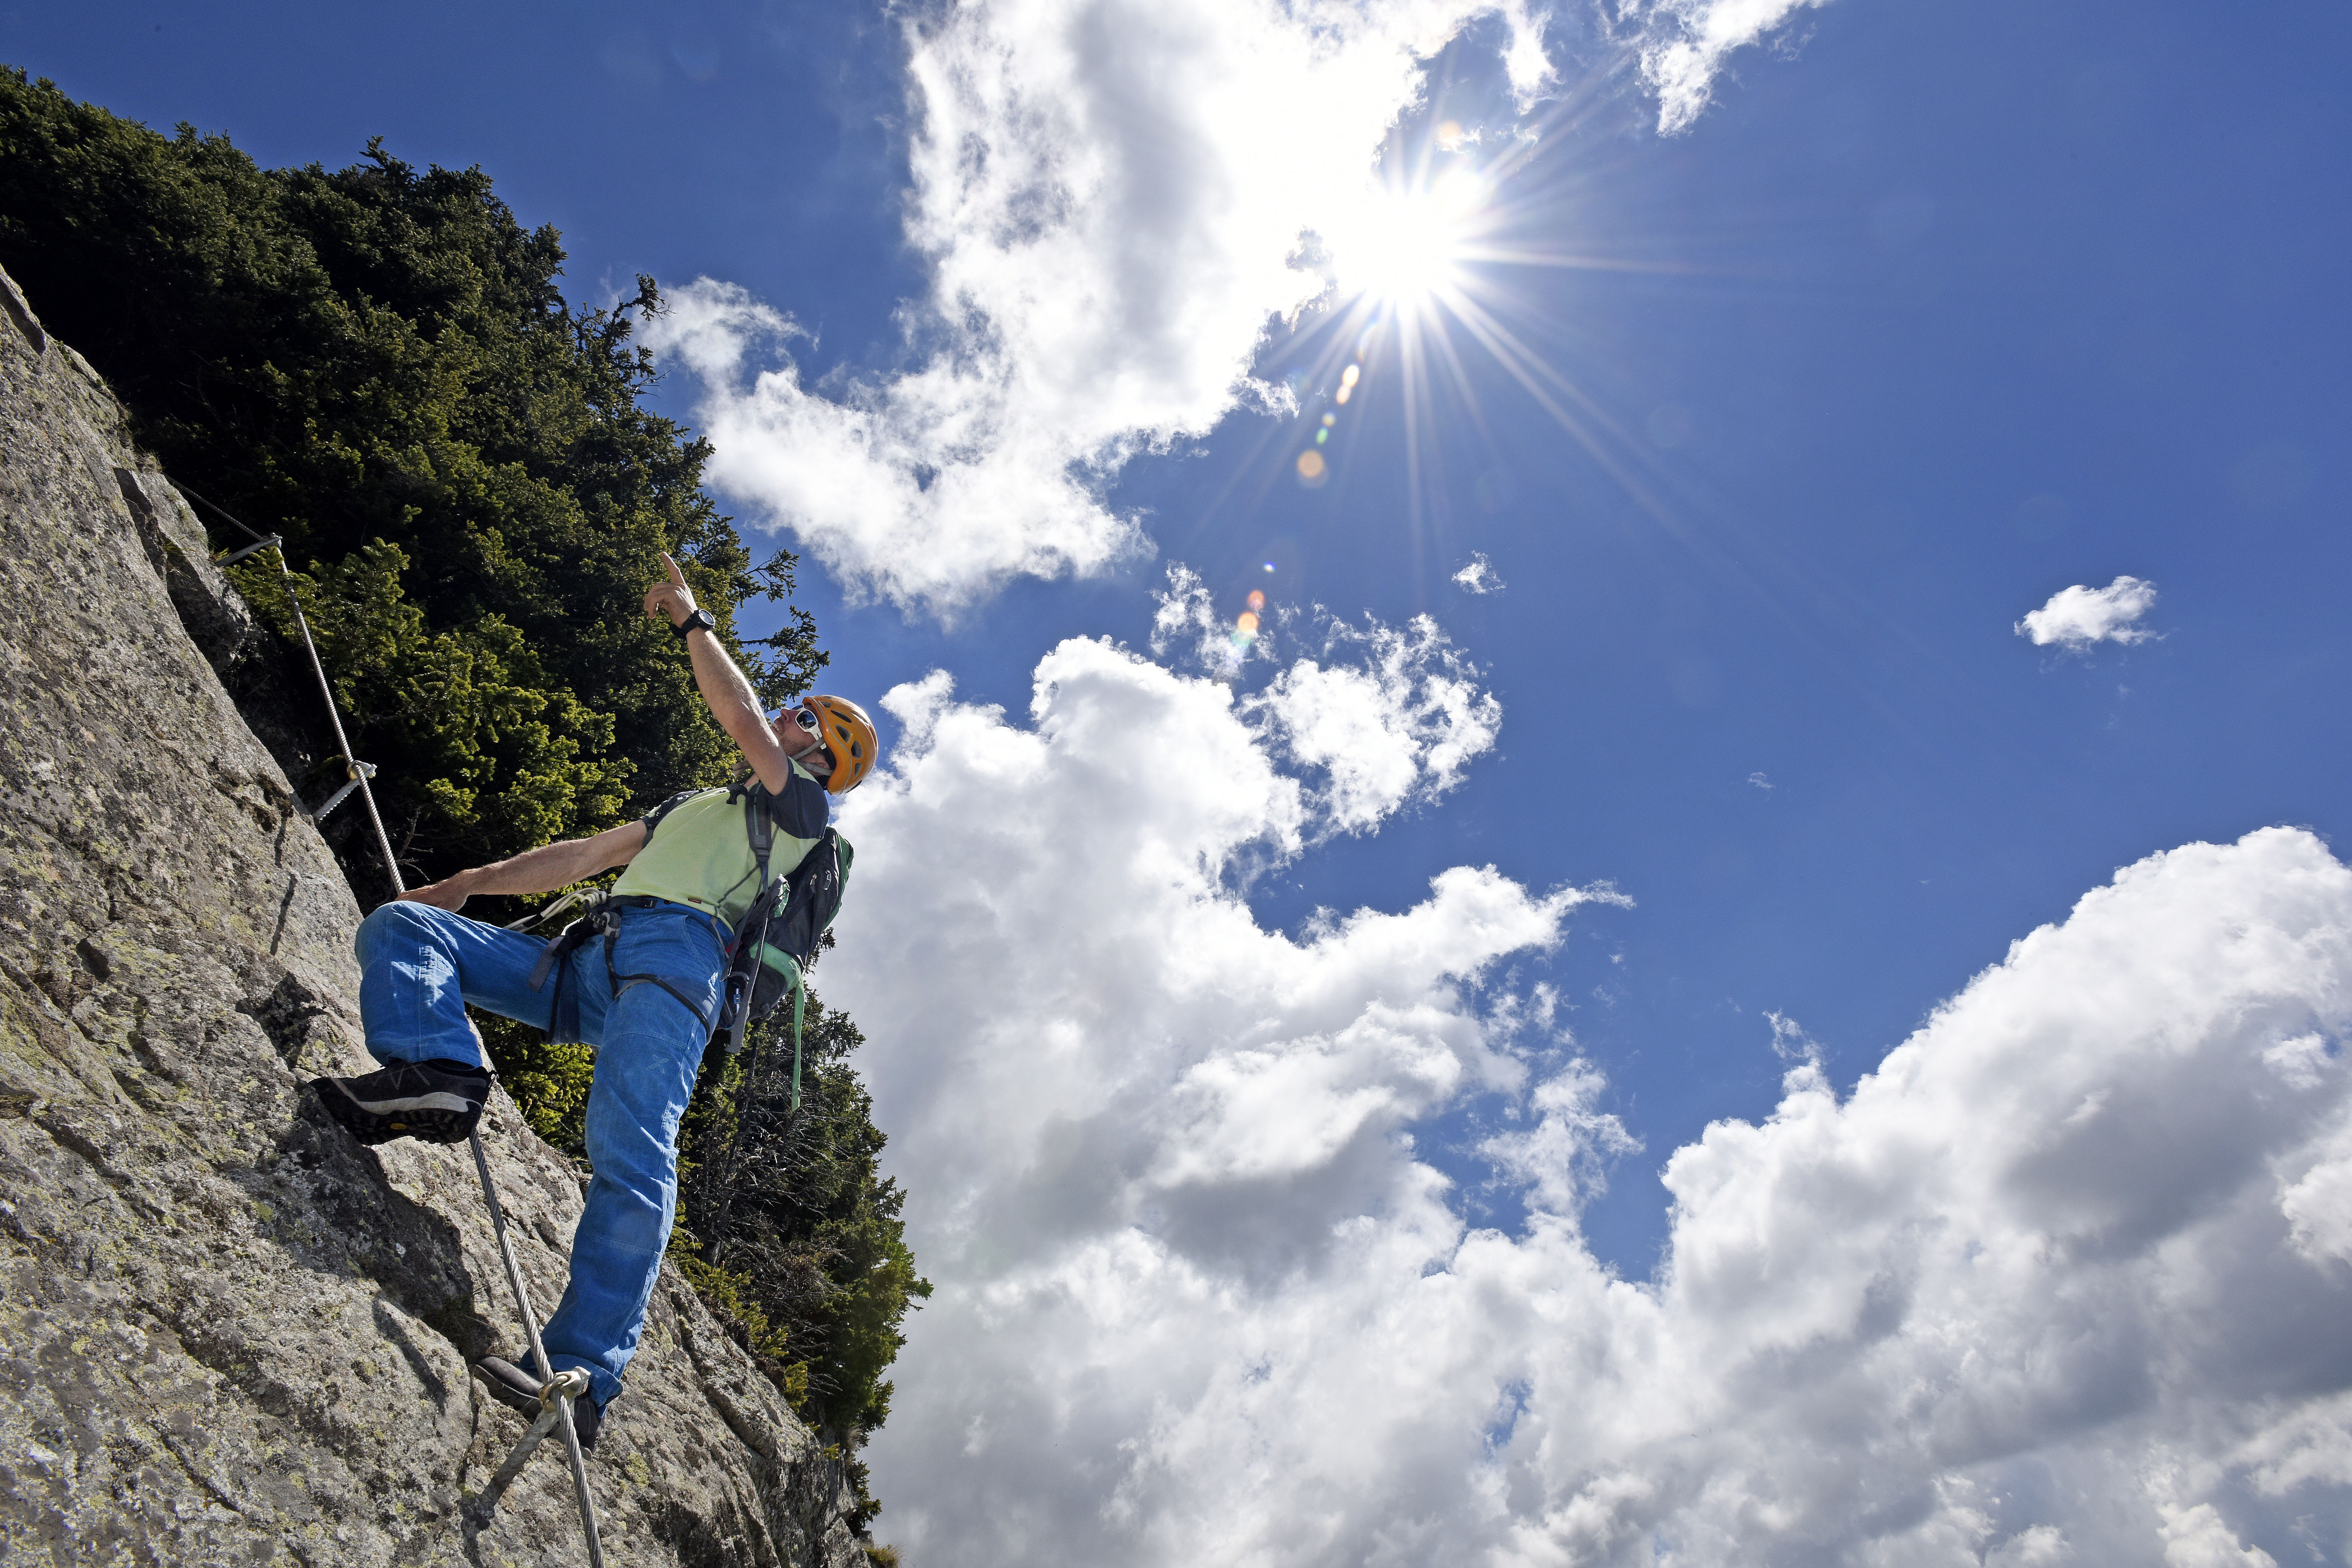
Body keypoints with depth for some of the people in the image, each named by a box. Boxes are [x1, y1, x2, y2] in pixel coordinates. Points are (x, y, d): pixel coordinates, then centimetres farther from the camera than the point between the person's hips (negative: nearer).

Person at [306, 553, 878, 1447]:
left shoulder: (800, 806, 15)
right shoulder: (691, 808, 41)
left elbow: (739, 715, 0)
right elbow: (582, 858, 40)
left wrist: (689, 617, 12)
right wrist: (470, 884, 33)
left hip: (678, 954, -8)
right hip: (592, 966, 8)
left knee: (630, 1153, -29)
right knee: (397, 927, -4)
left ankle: (585, 1375, -36)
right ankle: (437, 1071, -32)